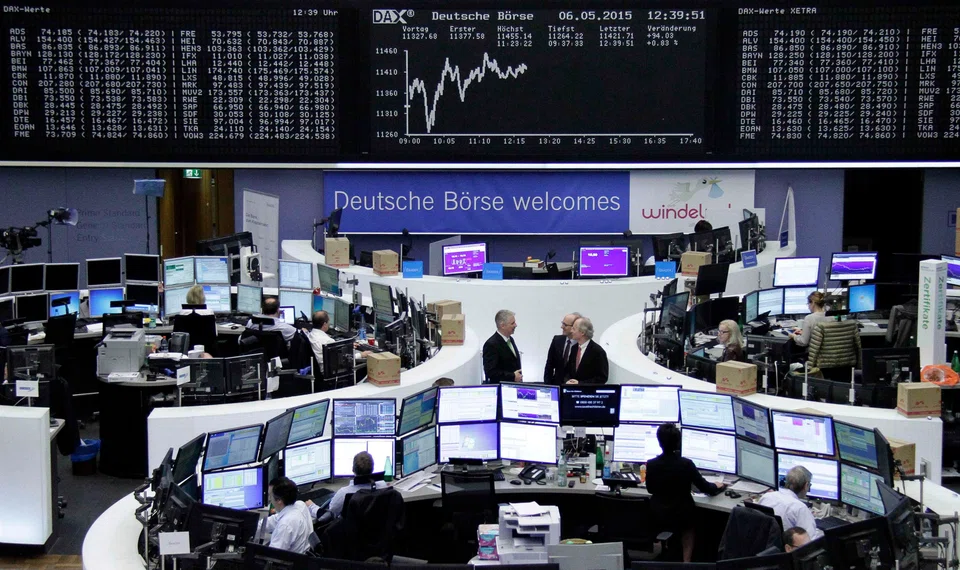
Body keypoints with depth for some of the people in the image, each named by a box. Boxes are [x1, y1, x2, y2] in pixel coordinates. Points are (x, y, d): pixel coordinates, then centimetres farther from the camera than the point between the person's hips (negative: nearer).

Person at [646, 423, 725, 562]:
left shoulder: (651, 464, -16)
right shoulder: (686, 464, -21)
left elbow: (651, 489, 2)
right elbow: (705, 488, -8)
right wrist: (717, 487, 14)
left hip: (657, 516, 2)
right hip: (681, 515, -2)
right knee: (688, 526, 34)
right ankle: (686, 559, 28)